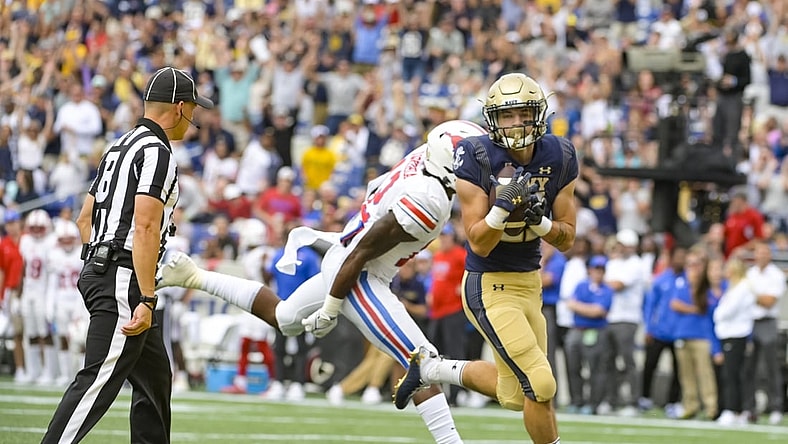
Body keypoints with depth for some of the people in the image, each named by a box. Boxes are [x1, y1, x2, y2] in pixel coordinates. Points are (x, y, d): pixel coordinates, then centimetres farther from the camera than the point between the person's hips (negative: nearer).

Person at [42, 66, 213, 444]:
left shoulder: (120, 148, 19)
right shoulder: (157, 151, -11)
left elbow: (84, 219, 22)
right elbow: (145, 227, -21)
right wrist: (147, 300, -24)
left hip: (99, 270, 10)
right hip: (124, 281, -10)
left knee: (155, 378, 16)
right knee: (98, 382, -15)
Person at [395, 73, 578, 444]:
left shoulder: (559, 158, -4)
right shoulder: (477, 159, -17)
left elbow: (566, 240, 0)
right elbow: (479, 244, -17)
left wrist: (539, 219, -19)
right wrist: (503, 206, -33)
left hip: (529, 283, 6)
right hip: (490, 287, -6)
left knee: (513, 394, 17)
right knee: (540, 385, -13)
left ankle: (430, 367, 37)